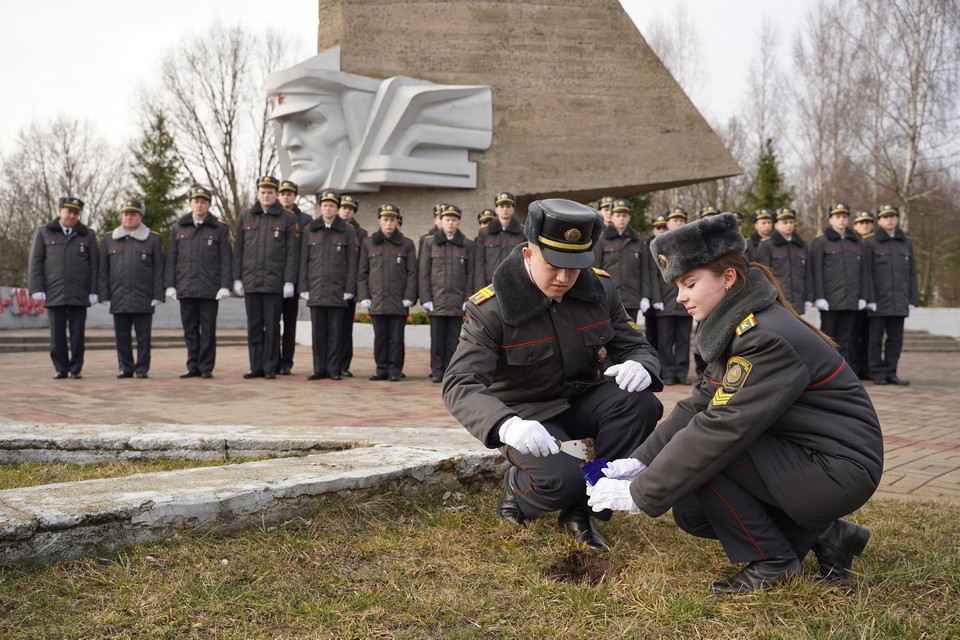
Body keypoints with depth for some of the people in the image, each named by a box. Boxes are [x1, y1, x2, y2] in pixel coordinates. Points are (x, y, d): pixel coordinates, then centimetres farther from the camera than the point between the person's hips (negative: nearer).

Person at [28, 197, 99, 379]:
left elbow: (94, 266, 5)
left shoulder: (88, 235, 8)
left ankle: (76, 369, 7)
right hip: (54, 294, 0)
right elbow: (36, 263, 5)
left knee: (77, 333, 0)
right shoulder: (44, 233, 8)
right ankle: (60, 369, 9)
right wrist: (37, 289, -4)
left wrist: (94, 291, -2)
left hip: (79, 294, 0)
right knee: (57, 333, 1)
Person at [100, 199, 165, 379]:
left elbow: (159, 270, 0)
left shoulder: (153, 239, 3)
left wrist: (157, 296, -6)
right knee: (122, 336, 5)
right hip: (119, 299, 3)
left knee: (143, 336, 1)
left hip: (143, 299, -3)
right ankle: (125, 368, 14)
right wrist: (104, 295, 3)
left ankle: (142, 369, 8)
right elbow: (103, 269, 10)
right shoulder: (109, 239, 11)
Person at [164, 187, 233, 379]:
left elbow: (226, 260, 0)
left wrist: (225, 286, -8)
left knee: (208, 330, 0)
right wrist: (170, 285, 3)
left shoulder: (220, 229, 4)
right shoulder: (178, 228, 12)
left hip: (209, 289, -3)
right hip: (185, 289, 3)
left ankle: (206, 367, 6)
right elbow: (171, 259, 11)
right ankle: (193, 366, 13)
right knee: (190, 329, 6)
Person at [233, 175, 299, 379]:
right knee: (254, 326, 5)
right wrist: (237, 278, 4)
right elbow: (237, 250, 11)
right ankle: (256, 367, 11)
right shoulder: (245, 217, 11)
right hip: (251, 282, 3)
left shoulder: (287, 219, 4)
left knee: (272, 326, 0)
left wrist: (289, 281, -7)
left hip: (274, 283, -2)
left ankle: (270, 367, 6)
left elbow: (292, 253, 0)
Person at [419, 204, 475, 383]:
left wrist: (467, 299, -1)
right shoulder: (429, 243, 7)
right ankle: (437, 371, 8)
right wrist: (426, 298, -3)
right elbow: (424, 273, 5)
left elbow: (470, 273, 6)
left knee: (453, 339, 1)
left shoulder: (467, 245, 7)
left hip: (457, 301, 0)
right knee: (437, 339, 1)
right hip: (436, 301, 0)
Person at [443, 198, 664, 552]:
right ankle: (516, 488, 7)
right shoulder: (491, 308, -19)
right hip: (527, 415, -5)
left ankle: (582, 511, -9)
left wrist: (639, 366, -26)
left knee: (641, 404, -26)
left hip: (582, 400, 5)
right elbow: (459, 384, -27)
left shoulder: (600, 289, -6)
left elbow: (636, 346, 3)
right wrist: (506, 425, -49)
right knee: (562, 480, -33)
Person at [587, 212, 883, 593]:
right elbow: (700, 404, 4)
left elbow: (722, 429, -30)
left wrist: (640, 494, -25)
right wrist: (641, 460, -10)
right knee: (691, 513, 5)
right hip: (802, 459, 10)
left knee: (701, 451, -20)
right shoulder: (736, 328, 5)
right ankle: (826, 536, 14)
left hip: (837, 472, -10)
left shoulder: (767, 337, -25)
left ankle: (772, 562, -3)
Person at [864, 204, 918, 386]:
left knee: (896, 338, 4)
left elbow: (912, 273, 14)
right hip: (879, 301, -3)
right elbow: (866, 273, -3)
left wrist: (912, 299, 8)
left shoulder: (907, 243, 13)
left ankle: (891, 372, 11)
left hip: (899, 301, 3)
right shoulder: (871, 244, 2)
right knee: (876, 338, 0)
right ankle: (878, 373, 5)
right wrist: (869, 298, -10)